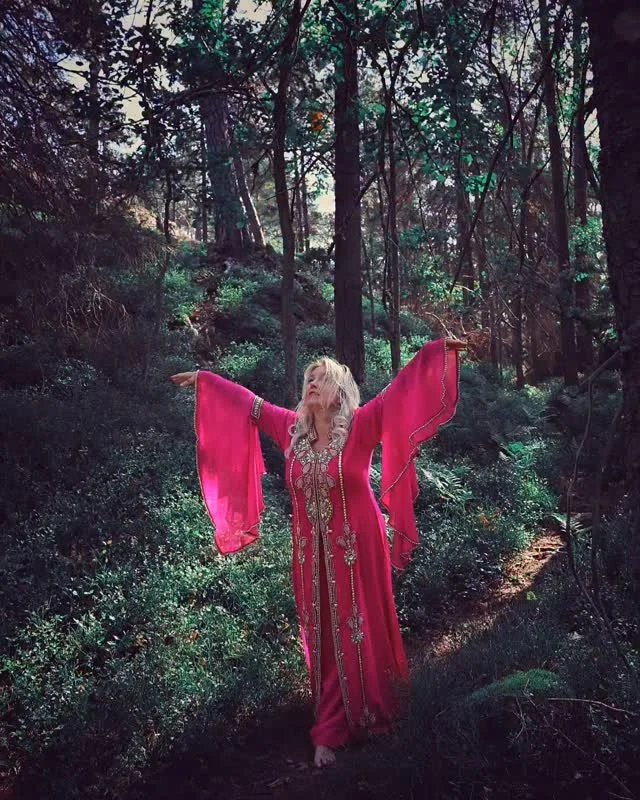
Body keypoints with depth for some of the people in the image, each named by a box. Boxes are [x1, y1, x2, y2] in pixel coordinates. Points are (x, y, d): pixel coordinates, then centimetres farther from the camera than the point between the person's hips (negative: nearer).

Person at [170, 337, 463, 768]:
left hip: (356, 548, -4)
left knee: (360, 631, 7)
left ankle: (370, 712, 27)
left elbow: (398, 391, -19)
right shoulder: (292, 428, 2)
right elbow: (249, 403, 12)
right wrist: (204, 378, 21)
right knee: (323, 636, 11)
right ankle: (332, 729, 26)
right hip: (313, 552, 4)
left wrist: (438, 351, -27)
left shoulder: (359, 425, -11)